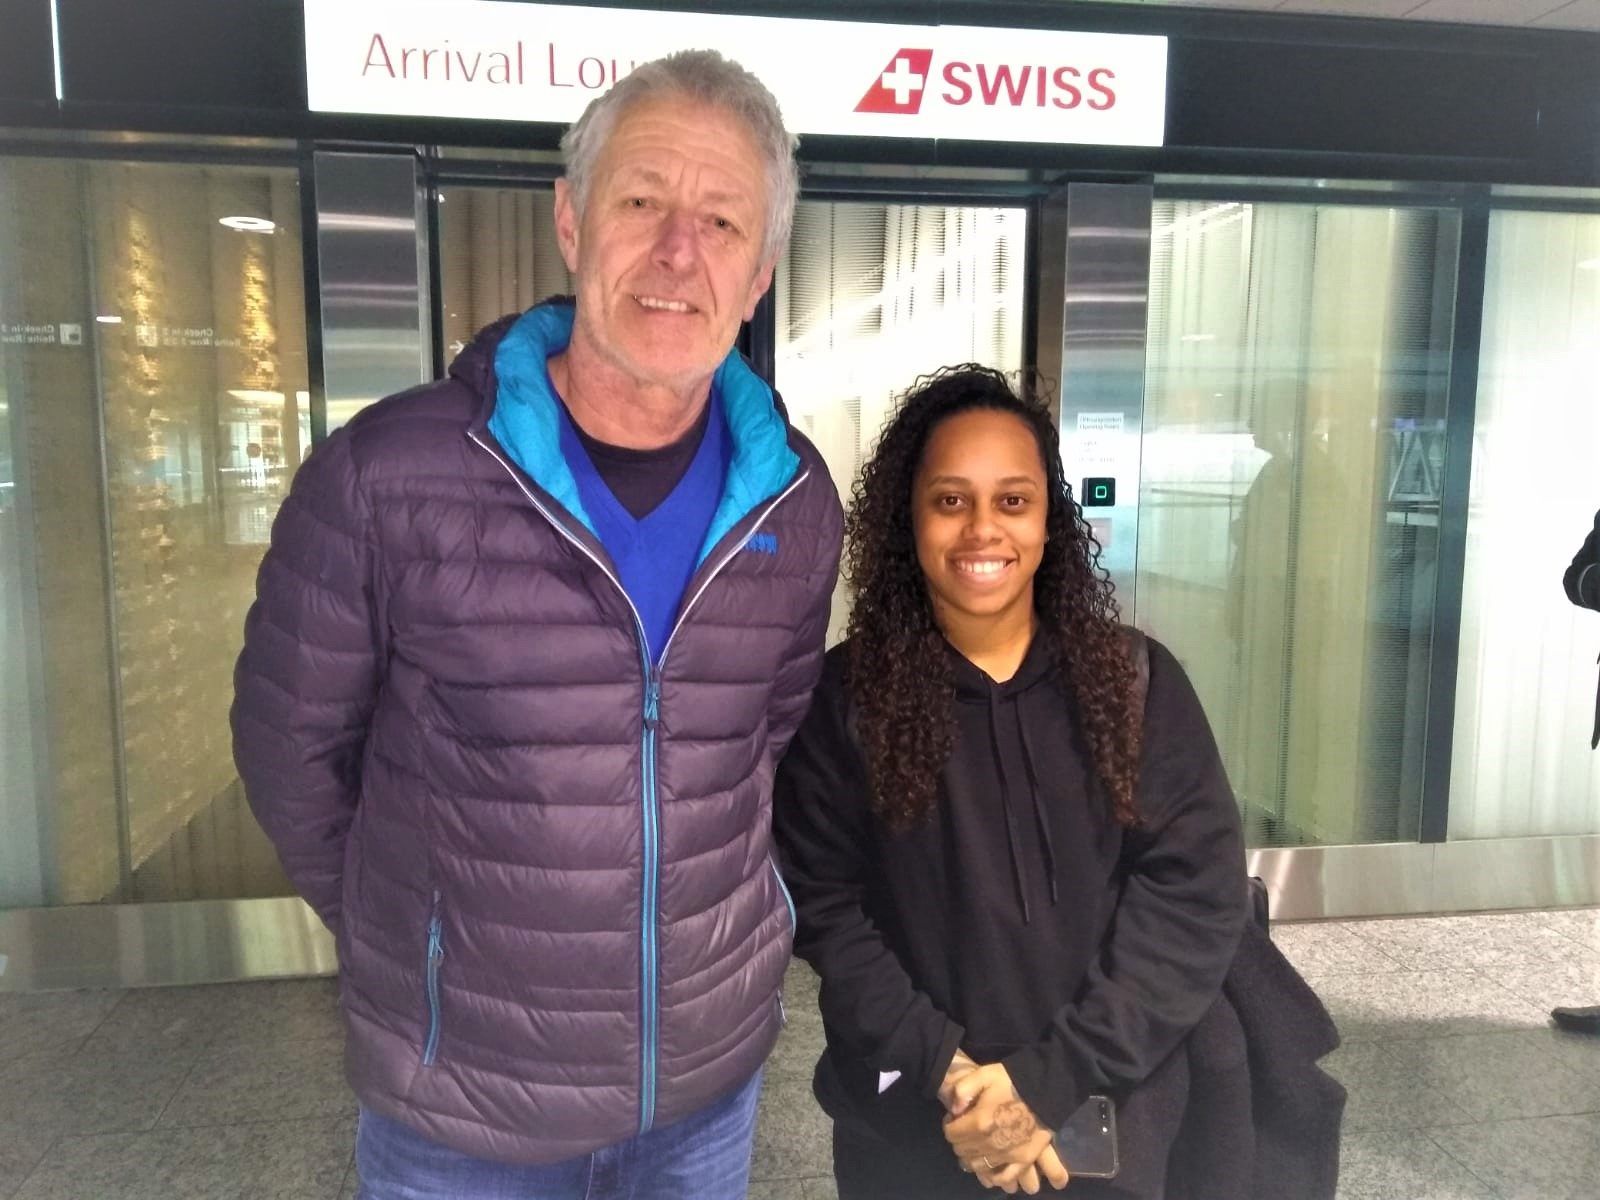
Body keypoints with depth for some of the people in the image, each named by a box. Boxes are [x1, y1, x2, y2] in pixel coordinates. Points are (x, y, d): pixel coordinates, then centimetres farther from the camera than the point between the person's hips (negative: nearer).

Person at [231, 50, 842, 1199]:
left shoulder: (796, 503, -8)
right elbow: (293, 743, -5)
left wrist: (709, 911, 7)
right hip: (457, 1096, -2)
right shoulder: (387, 476, -18)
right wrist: (403, 940, 4)